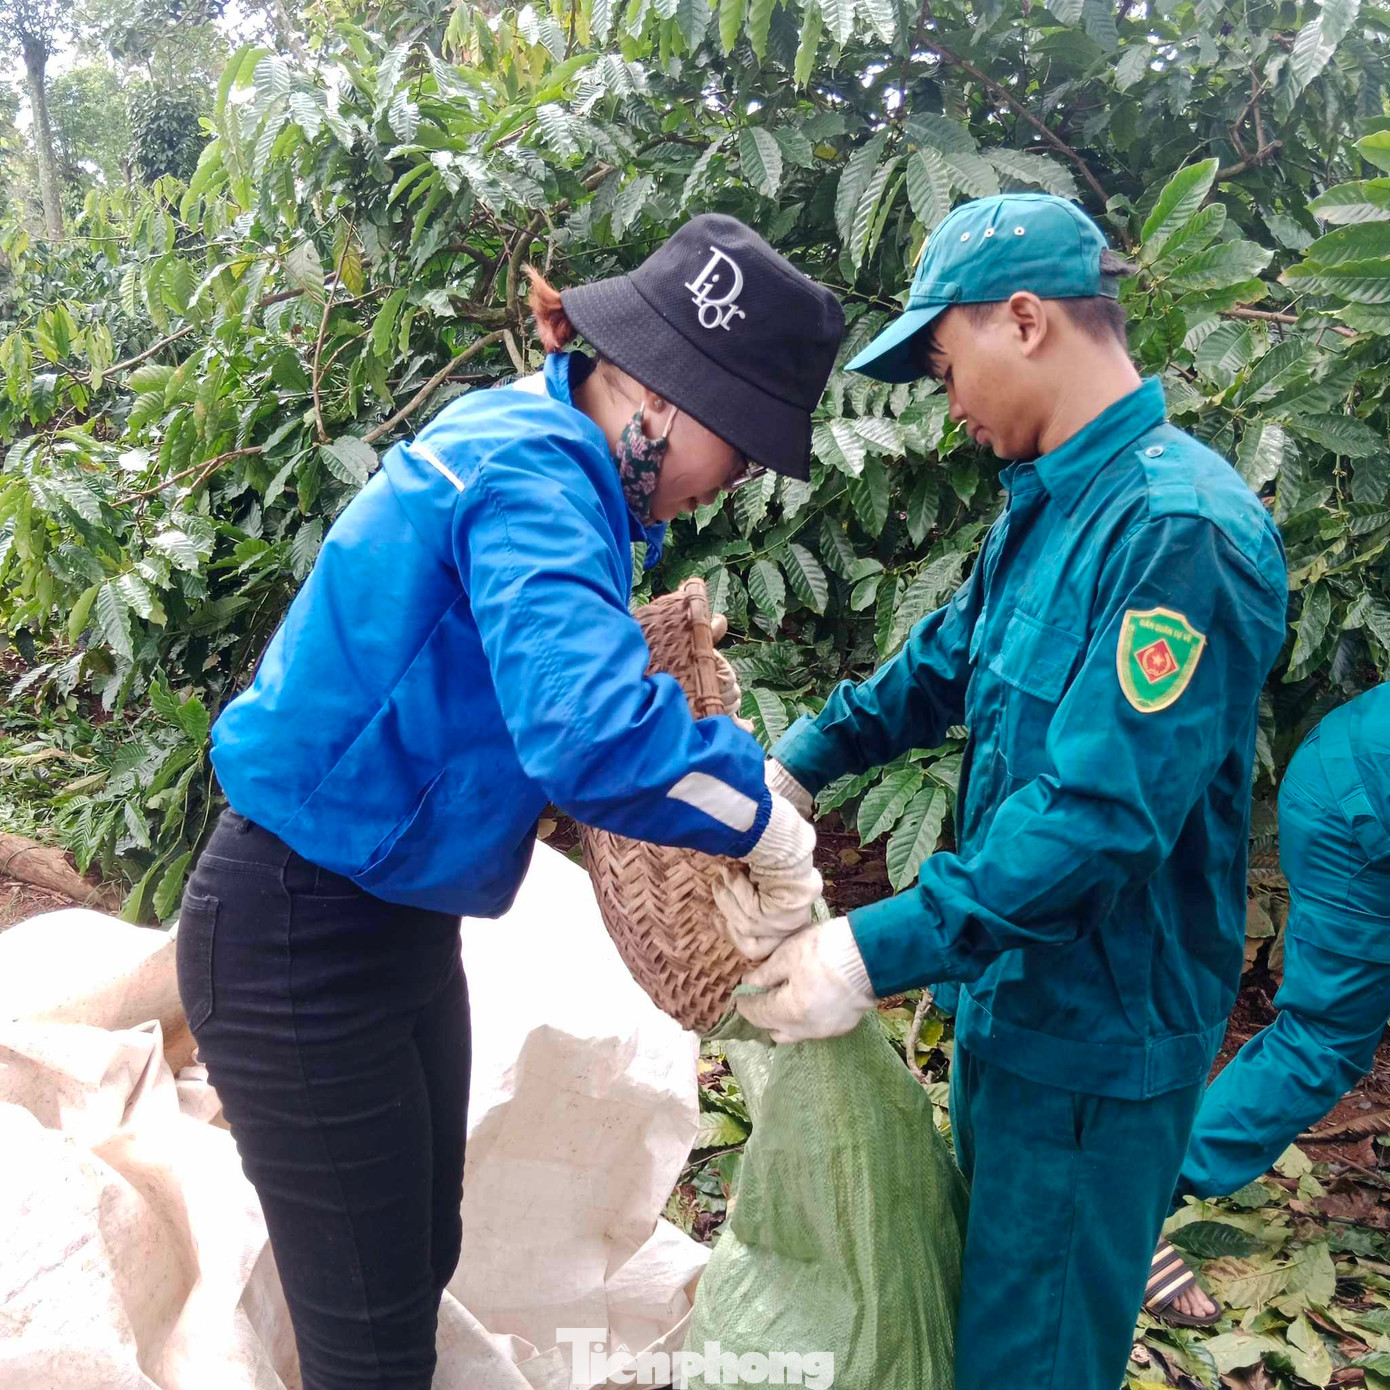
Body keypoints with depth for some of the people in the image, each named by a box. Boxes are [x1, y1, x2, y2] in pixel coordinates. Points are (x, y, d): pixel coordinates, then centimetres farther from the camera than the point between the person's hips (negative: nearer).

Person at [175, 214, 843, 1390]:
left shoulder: (542, 453, 5)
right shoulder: (530, 477, -25)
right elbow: (591, 732, -39)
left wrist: (677, 692, -1)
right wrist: (764, 819, -23)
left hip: (397, 916, 9)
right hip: (300, 940, -9)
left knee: (421, 1260, 21)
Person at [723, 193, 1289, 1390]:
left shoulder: (1178, 529, -26)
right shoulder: (1049, 504, 5)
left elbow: (1103, 813, -31)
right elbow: (947, 660, 15)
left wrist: (878, 951, -30)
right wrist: (799, 762, 4)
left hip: (1098, 1038, -9)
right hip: (1013, 996, 9)